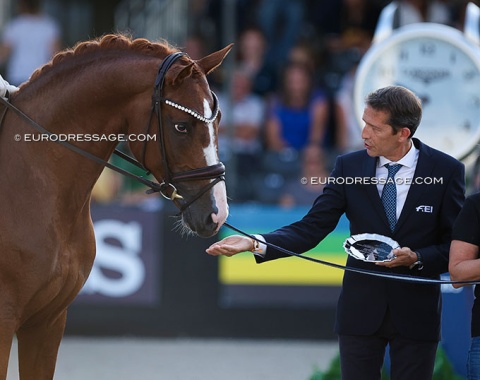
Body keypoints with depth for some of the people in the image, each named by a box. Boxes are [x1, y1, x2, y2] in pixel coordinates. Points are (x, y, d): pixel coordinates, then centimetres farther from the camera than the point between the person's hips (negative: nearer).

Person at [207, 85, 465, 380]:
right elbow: (311, 228, -5)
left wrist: (417, 258, -21)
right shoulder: (349, 166, -2)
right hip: (360, 311, 2)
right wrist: (256, 243, -20)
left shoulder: (447, 171, -7)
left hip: (416, 313, -2)